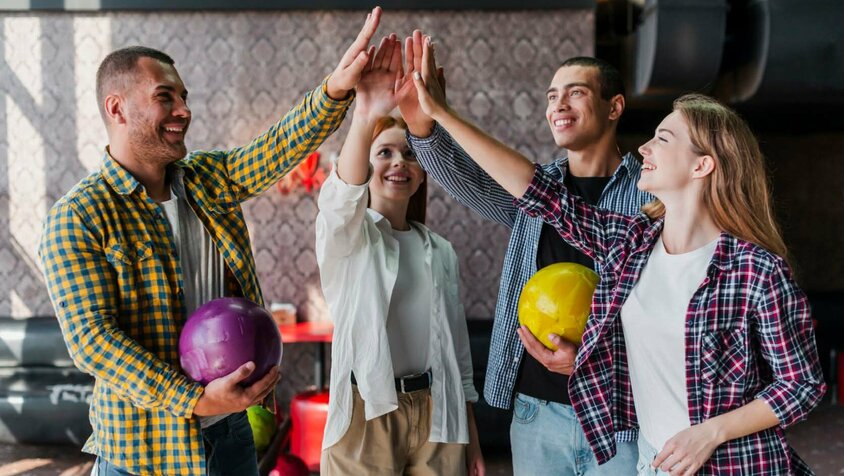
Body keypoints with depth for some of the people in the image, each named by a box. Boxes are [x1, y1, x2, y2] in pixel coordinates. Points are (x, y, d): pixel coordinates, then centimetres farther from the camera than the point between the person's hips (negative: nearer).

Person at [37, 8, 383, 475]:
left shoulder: (209, 178, 5)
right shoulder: (77, 219, -13)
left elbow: (283, 144, -8)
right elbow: (90, 337, -20)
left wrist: (336, 88, -27)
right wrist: (194, 401, -27)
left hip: (231, 428, 5)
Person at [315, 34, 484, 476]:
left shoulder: (439, 250, 10)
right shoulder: (343, 234, -2)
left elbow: (456, 341, 13)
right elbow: (341, 195, -27)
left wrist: (471, 436, 12)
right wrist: (364, 121, -46)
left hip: (435, 411, 4)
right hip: (367, 412, -3)